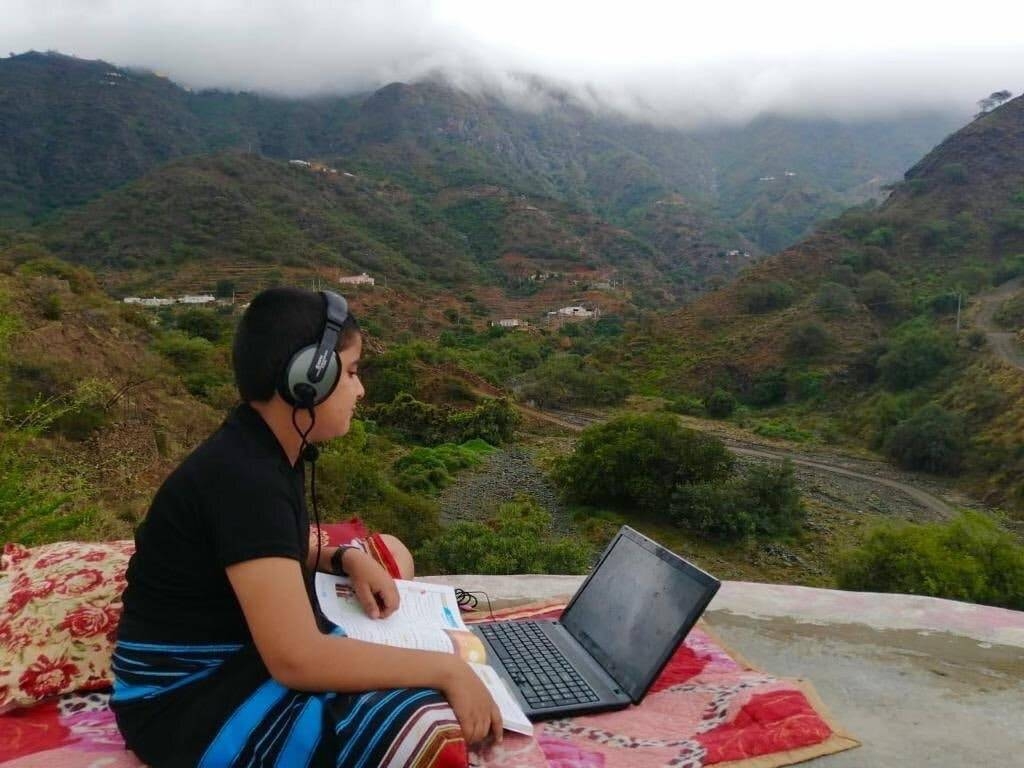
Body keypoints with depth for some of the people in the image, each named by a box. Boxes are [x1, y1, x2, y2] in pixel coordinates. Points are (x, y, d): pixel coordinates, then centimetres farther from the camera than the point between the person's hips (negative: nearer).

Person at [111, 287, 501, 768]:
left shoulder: (267, 451, 3)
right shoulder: (243, 476, -26)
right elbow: (296, 659, -32)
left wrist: (348, 559, 0)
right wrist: (447, 669, -25)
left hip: (245, 651, 10)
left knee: (388, 552, 19)